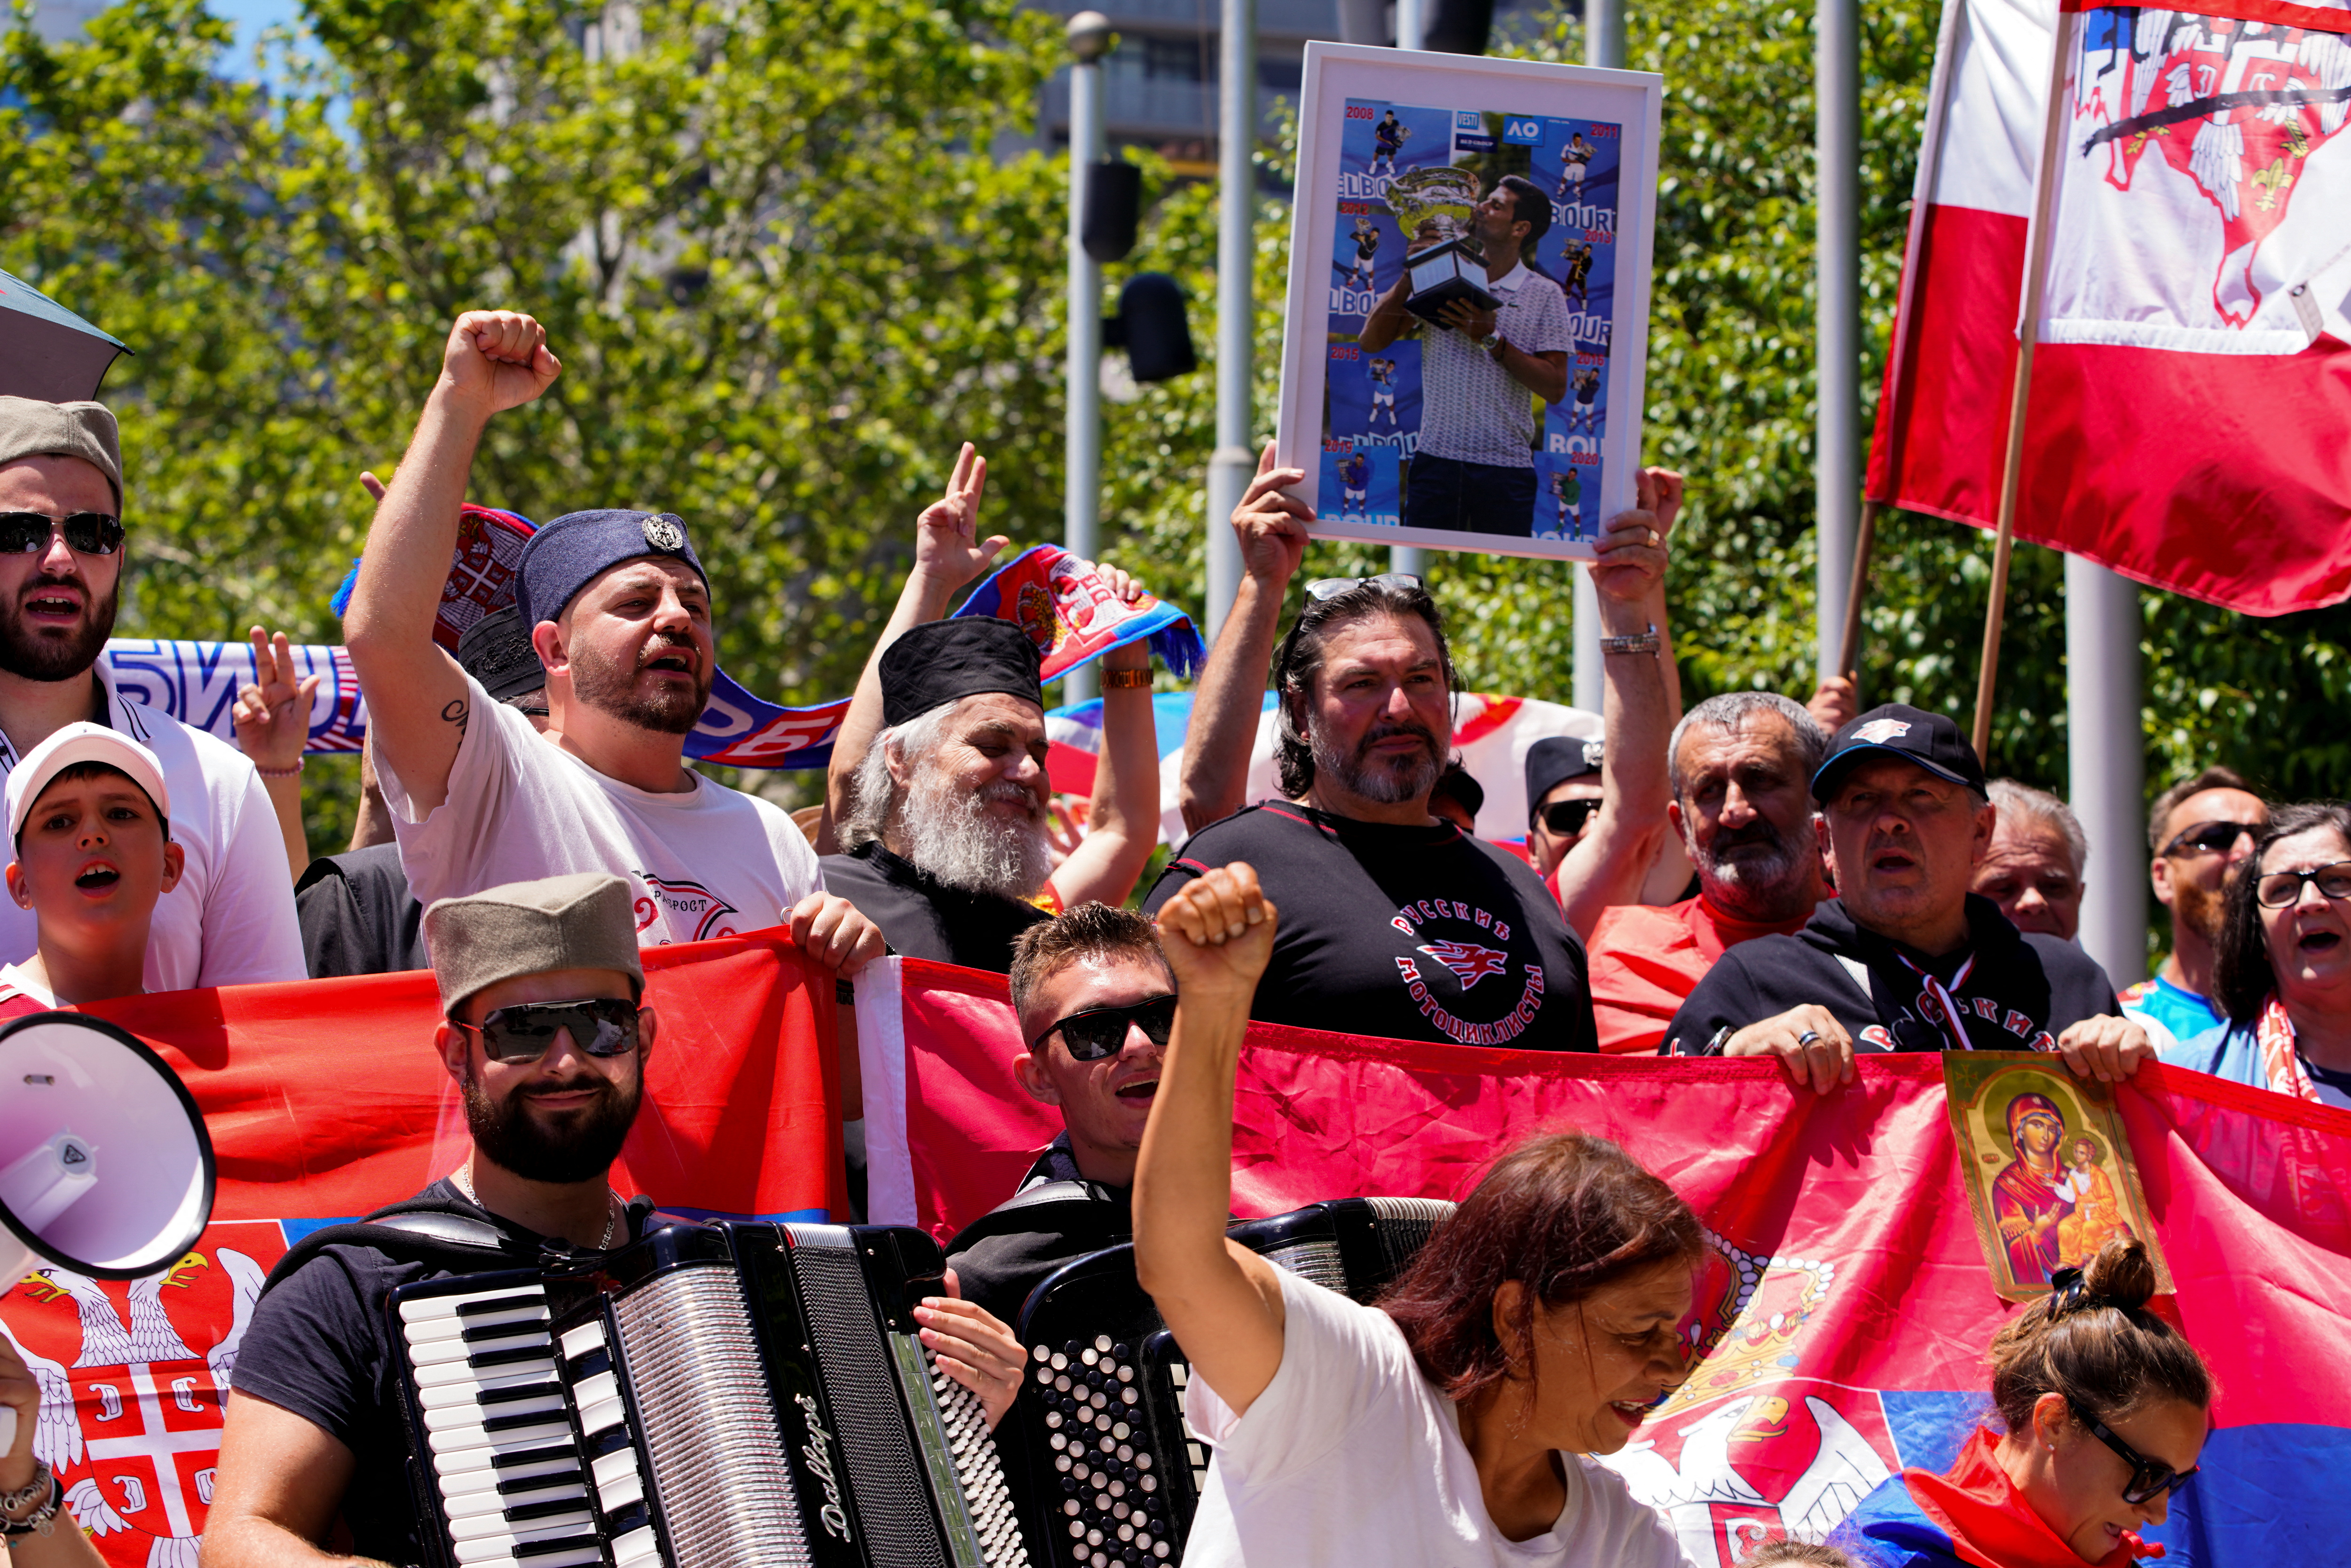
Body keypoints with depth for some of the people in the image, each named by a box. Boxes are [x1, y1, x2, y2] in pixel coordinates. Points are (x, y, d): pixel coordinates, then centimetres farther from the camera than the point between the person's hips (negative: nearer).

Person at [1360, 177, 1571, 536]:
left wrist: (1492, 338, -12)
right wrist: (1410, 276, -3)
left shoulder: (1544, 295, 4)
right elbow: (1372, 341, 7)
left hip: (1506, 467, -2)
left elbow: (1555, 388, -5)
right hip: (1436, 461, 2)